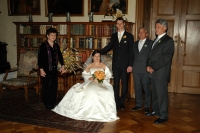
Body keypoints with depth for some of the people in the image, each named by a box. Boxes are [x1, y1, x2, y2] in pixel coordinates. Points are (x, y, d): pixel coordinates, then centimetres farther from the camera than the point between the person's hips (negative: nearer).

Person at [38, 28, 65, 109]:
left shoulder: (56, 45, 8)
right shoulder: (43, 45, -9)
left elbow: (60, 56, 17)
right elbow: (40, 58, -11)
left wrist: (62, 65, 12)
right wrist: (41, 69, -15)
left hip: (54, 69, 6)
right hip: (46, 70, -5)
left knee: (54, 86, 11)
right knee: (46, 87, 3)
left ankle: (53, 103, 24)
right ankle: (47, 104, 16)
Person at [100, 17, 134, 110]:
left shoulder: (129, 36, 0)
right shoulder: (113, 36, 11)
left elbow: (131, 51, -3)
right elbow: (109, 46, 14)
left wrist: (130, 65, -9)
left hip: (125, 64, -3)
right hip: (115, 64, 3)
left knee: (124, 84, 5)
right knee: (116, 84, 5)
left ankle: (121, 103, 16)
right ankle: (116, 103, 11)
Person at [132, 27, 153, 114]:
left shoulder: (150, 43, 1)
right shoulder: (135, 44, 17)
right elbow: (133, 55, 16)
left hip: (146, 69, -5)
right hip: (136, 69, 5)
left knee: (147, 88, 1)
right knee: (137, 88, 10)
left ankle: (147, 106, 13)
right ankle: (138, 104, 22)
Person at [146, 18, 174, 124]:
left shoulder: (168, 41, -9)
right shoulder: (156, 40, 18)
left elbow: (165, 58, -16)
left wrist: (153, 67, -15)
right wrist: (148, 65, 1)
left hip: (161, 73, -8)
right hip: (153, 72, 8)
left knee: (162, 94, -2)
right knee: (155, 93, 16)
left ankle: (163, 116, 8)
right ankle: (156, 110, 30)